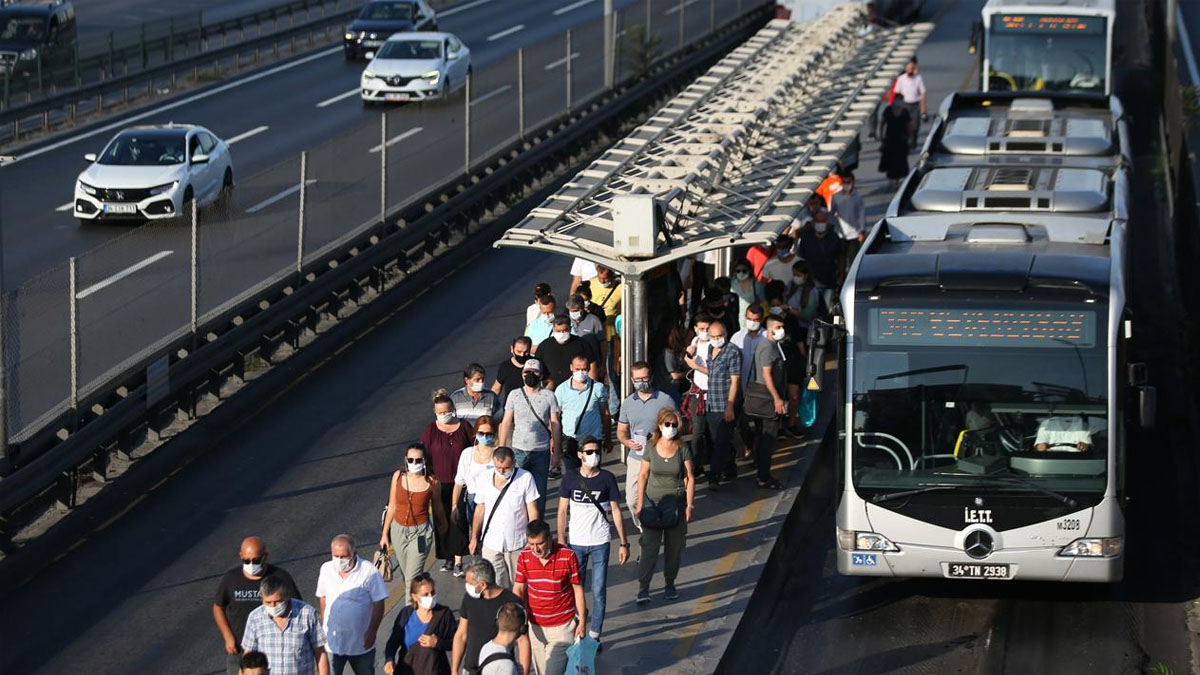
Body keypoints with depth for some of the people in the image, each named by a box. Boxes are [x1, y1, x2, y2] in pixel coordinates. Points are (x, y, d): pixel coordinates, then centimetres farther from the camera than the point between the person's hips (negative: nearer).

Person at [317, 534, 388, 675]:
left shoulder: (369, 572, -18)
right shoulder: (326, 569, -5)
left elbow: (378, 604, -13)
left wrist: (372, 631, -15)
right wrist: (323, 625, 9)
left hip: (360, 642, -3)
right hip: (332, 641, 3)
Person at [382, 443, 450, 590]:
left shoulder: (432, 482, -12)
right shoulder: (398, 476, -6)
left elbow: (437, 508, 6)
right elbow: (392, 506, 2)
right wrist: (385, 534, 6)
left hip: (421, 532, -3)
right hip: (398, 530, 3)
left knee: (412, 578, -9)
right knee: (405, 574, 16)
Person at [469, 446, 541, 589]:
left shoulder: (525, 478, -8)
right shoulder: (484, 479, 1)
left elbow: (532, 511, -4)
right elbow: (480, 510, 11)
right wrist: (474, 538, 13)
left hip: (517, 544, -1)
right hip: (491, 543, 1)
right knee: (493, 584, -4)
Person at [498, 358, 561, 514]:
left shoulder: (548, 396, 2)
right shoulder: (514, 395, 4)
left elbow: (555, 425, 4)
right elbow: (506, 423, 5)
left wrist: (556, 453, 0)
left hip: (542, 452, 0)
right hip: (518, 450, 0)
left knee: (539, 493, 4)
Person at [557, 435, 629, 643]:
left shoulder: (607, 478, -3)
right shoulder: (570, 478, -2)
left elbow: (616, 511, 1)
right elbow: (563, 511, 3)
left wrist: (623, 543, 0)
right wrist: (561, 542, -2)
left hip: (600, 542, -1)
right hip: (576, 542, 1)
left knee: (599, 592, 0)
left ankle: (594, 634, 9)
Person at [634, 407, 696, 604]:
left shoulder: (682, 449, -3)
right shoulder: (651, 447, -2)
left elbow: (690, 478, 0)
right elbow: (643, 475, 3)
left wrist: (690, 505, -5)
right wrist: (640, 503, -1)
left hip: (676, 503, 1)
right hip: (653, 501, -1)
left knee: (674, 546, 7)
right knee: (650, 545, -7)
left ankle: (670, 584, 23)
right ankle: (643, 588, -6)